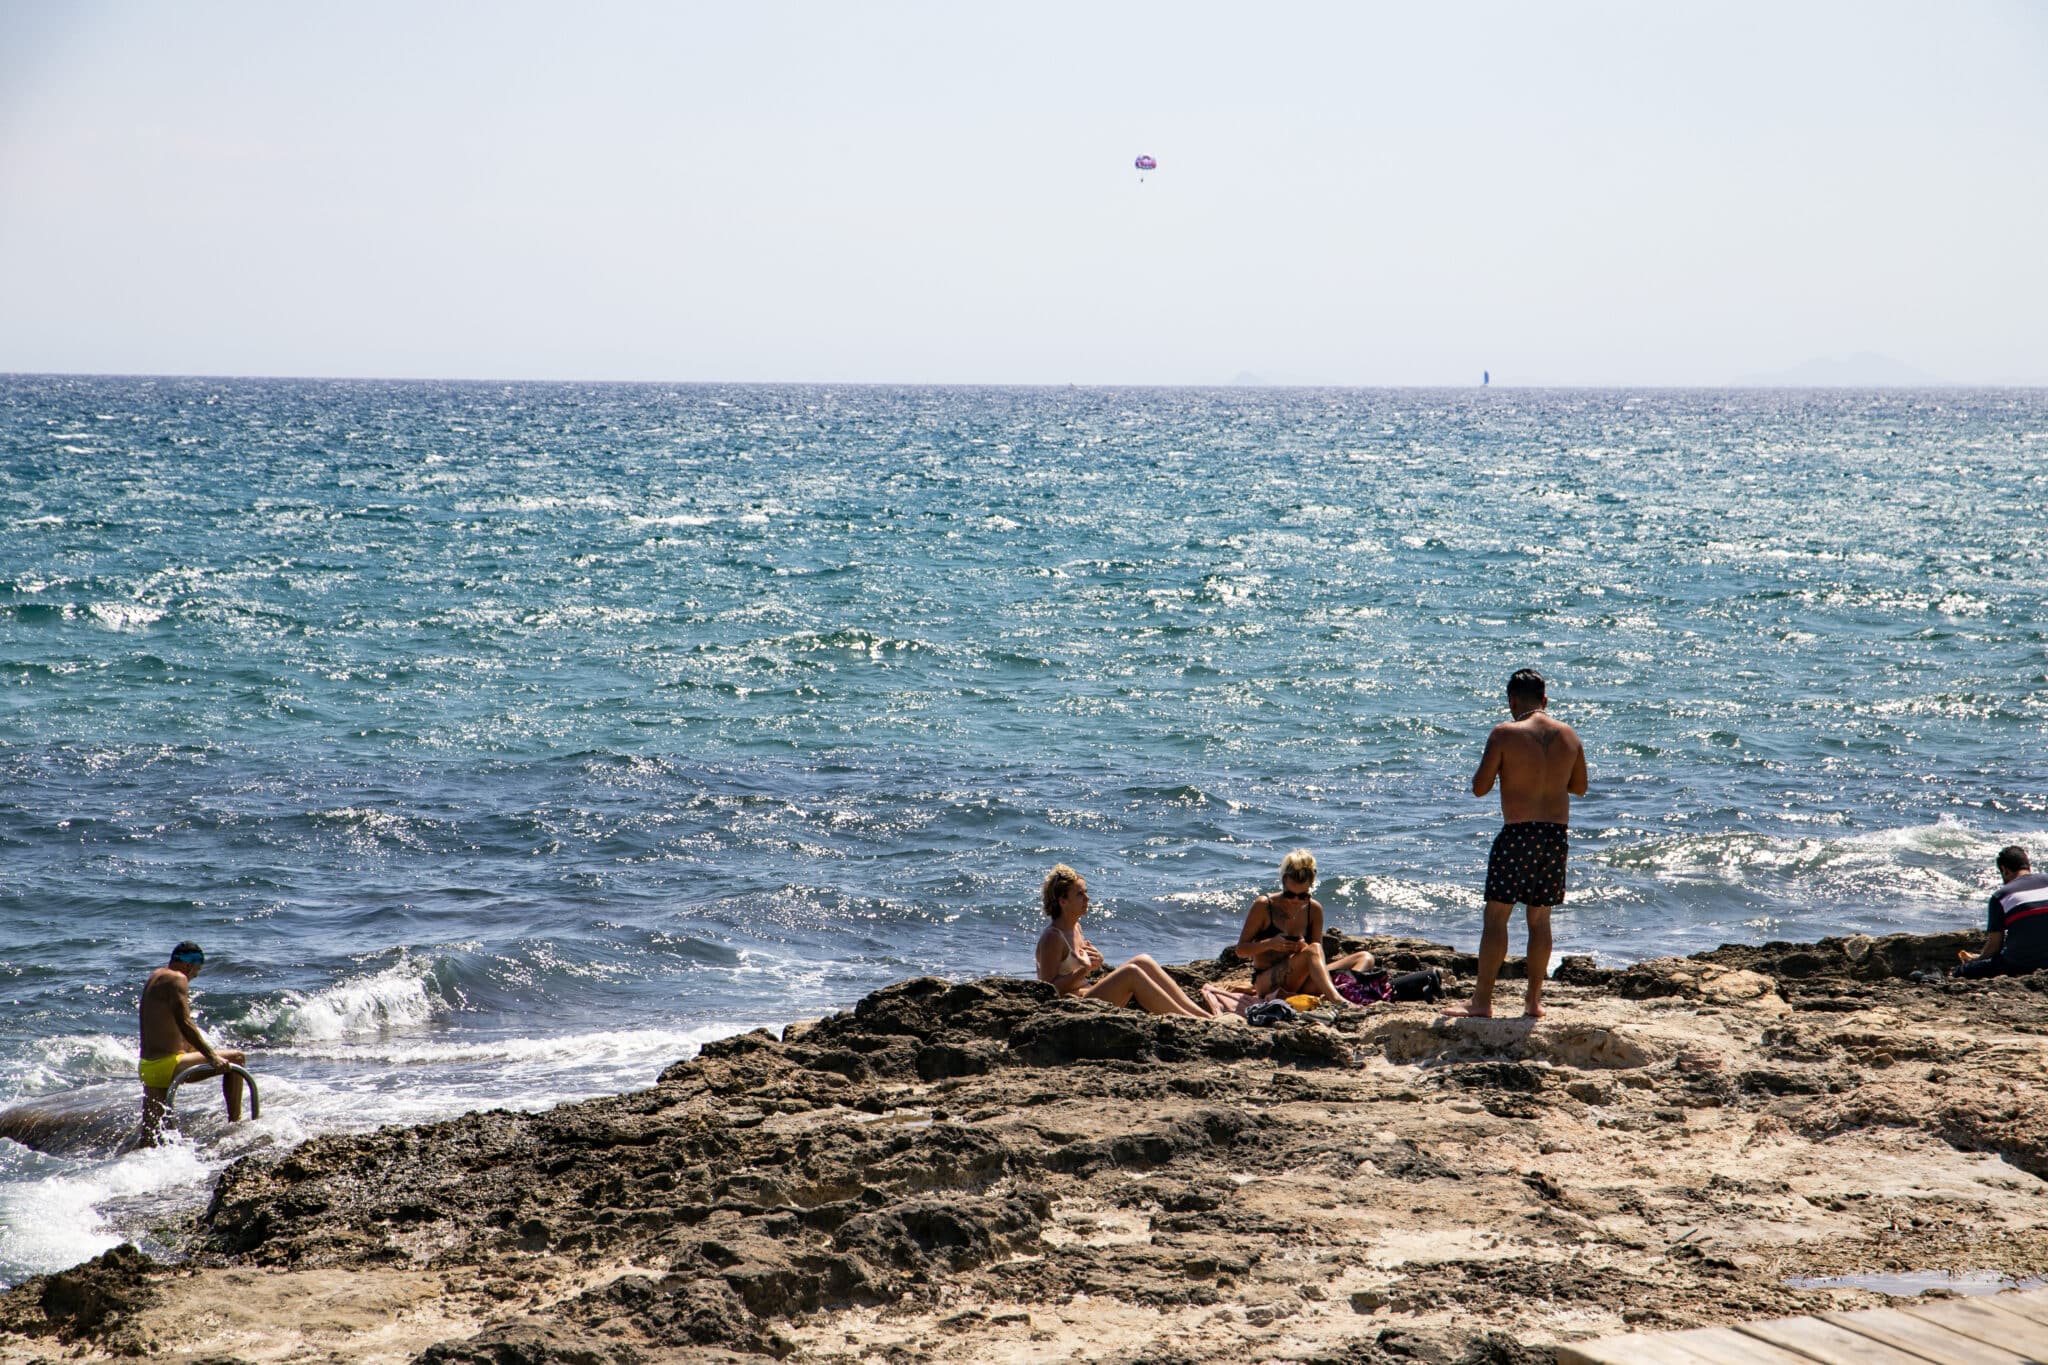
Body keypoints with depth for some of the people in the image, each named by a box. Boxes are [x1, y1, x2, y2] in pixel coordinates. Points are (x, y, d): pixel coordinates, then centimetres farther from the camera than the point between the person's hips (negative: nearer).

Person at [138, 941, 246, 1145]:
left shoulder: (155, 977, 19)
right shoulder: (177, 979, -11)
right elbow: (185, 1024, -22)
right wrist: (212, 1057, -23)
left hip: (147, 1066, 10)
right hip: (169, 1065, -10)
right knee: (236, 1058, -2)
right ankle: (235, 1122, 0)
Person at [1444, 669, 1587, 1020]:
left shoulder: (1505, 734, -8)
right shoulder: (1568, 735, 7)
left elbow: (1479, 788, -7)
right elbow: (1579, 786, 18)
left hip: (1518, 833, -5)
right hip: (1558, 833, 5)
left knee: (1496, 915, -1)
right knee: (1540, 918, 12)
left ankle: (1482, 1001, -4)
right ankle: (1534, 1000, 14)